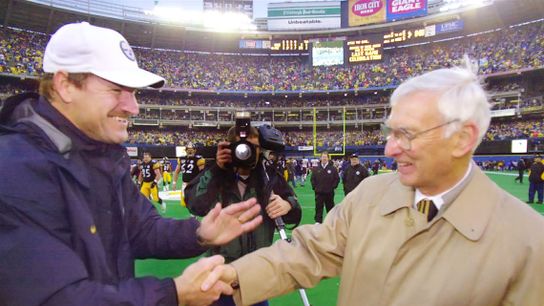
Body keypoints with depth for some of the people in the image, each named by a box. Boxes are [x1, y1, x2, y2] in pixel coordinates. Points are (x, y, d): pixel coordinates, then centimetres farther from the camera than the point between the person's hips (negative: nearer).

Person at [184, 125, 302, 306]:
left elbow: (295, 216, -3)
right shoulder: (216, 175, -9)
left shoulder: (269, 176, -8)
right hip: (222, 267, -1)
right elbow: (195, 207, -24)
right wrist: (216, 170, -28)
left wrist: (288, 206, -25)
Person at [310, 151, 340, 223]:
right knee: (318, 207, 2)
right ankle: (318, 221, 9)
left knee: (330, 207, 10)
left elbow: (337, 179, 0)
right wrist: (314, 187, 0)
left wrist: (333, 187, -5)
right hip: (319, 192, 1)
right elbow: (312, 179, 8)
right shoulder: (316, 169, 3)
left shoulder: (333, 168, -3)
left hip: (329, 192, -1)